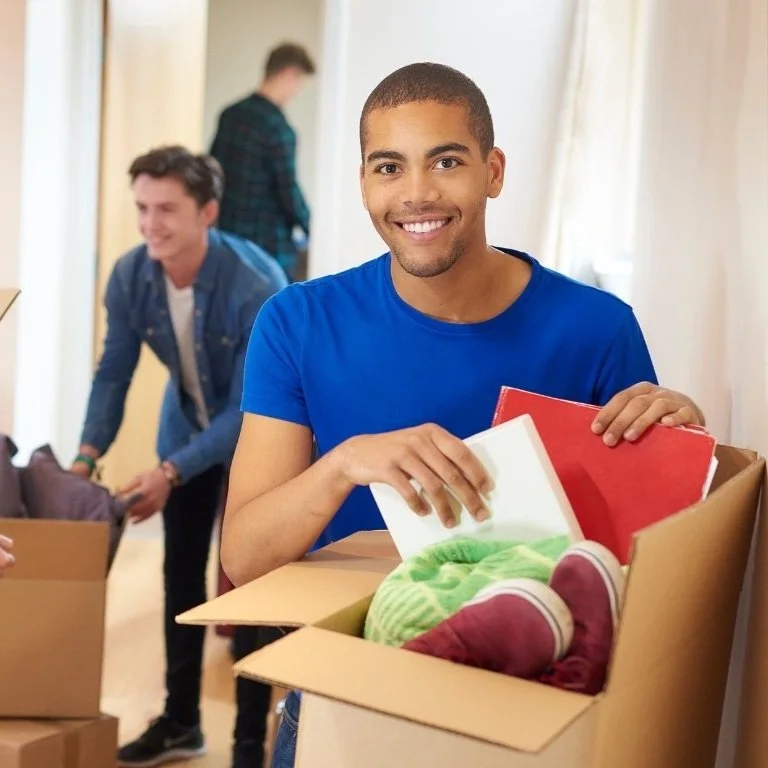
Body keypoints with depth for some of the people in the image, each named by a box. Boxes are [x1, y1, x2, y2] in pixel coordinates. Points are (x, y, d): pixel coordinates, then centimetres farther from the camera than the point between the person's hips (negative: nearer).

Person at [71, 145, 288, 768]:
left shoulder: (258, 288, -34)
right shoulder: (130, 277, -19)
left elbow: (251, 409, -30)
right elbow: (113, 372, -9)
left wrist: (170, 473, -35)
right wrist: (89, 454, -22)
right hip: (186, 428, 5)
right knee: (181, 575, 11)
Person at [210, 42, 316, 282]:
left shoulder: (230, 114, 5)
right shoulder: (278, 127, -18)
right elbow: (288, 191, -16)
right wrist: (311, 231, -1)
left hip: (229, 234, 8)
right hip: (270, 243, -8)